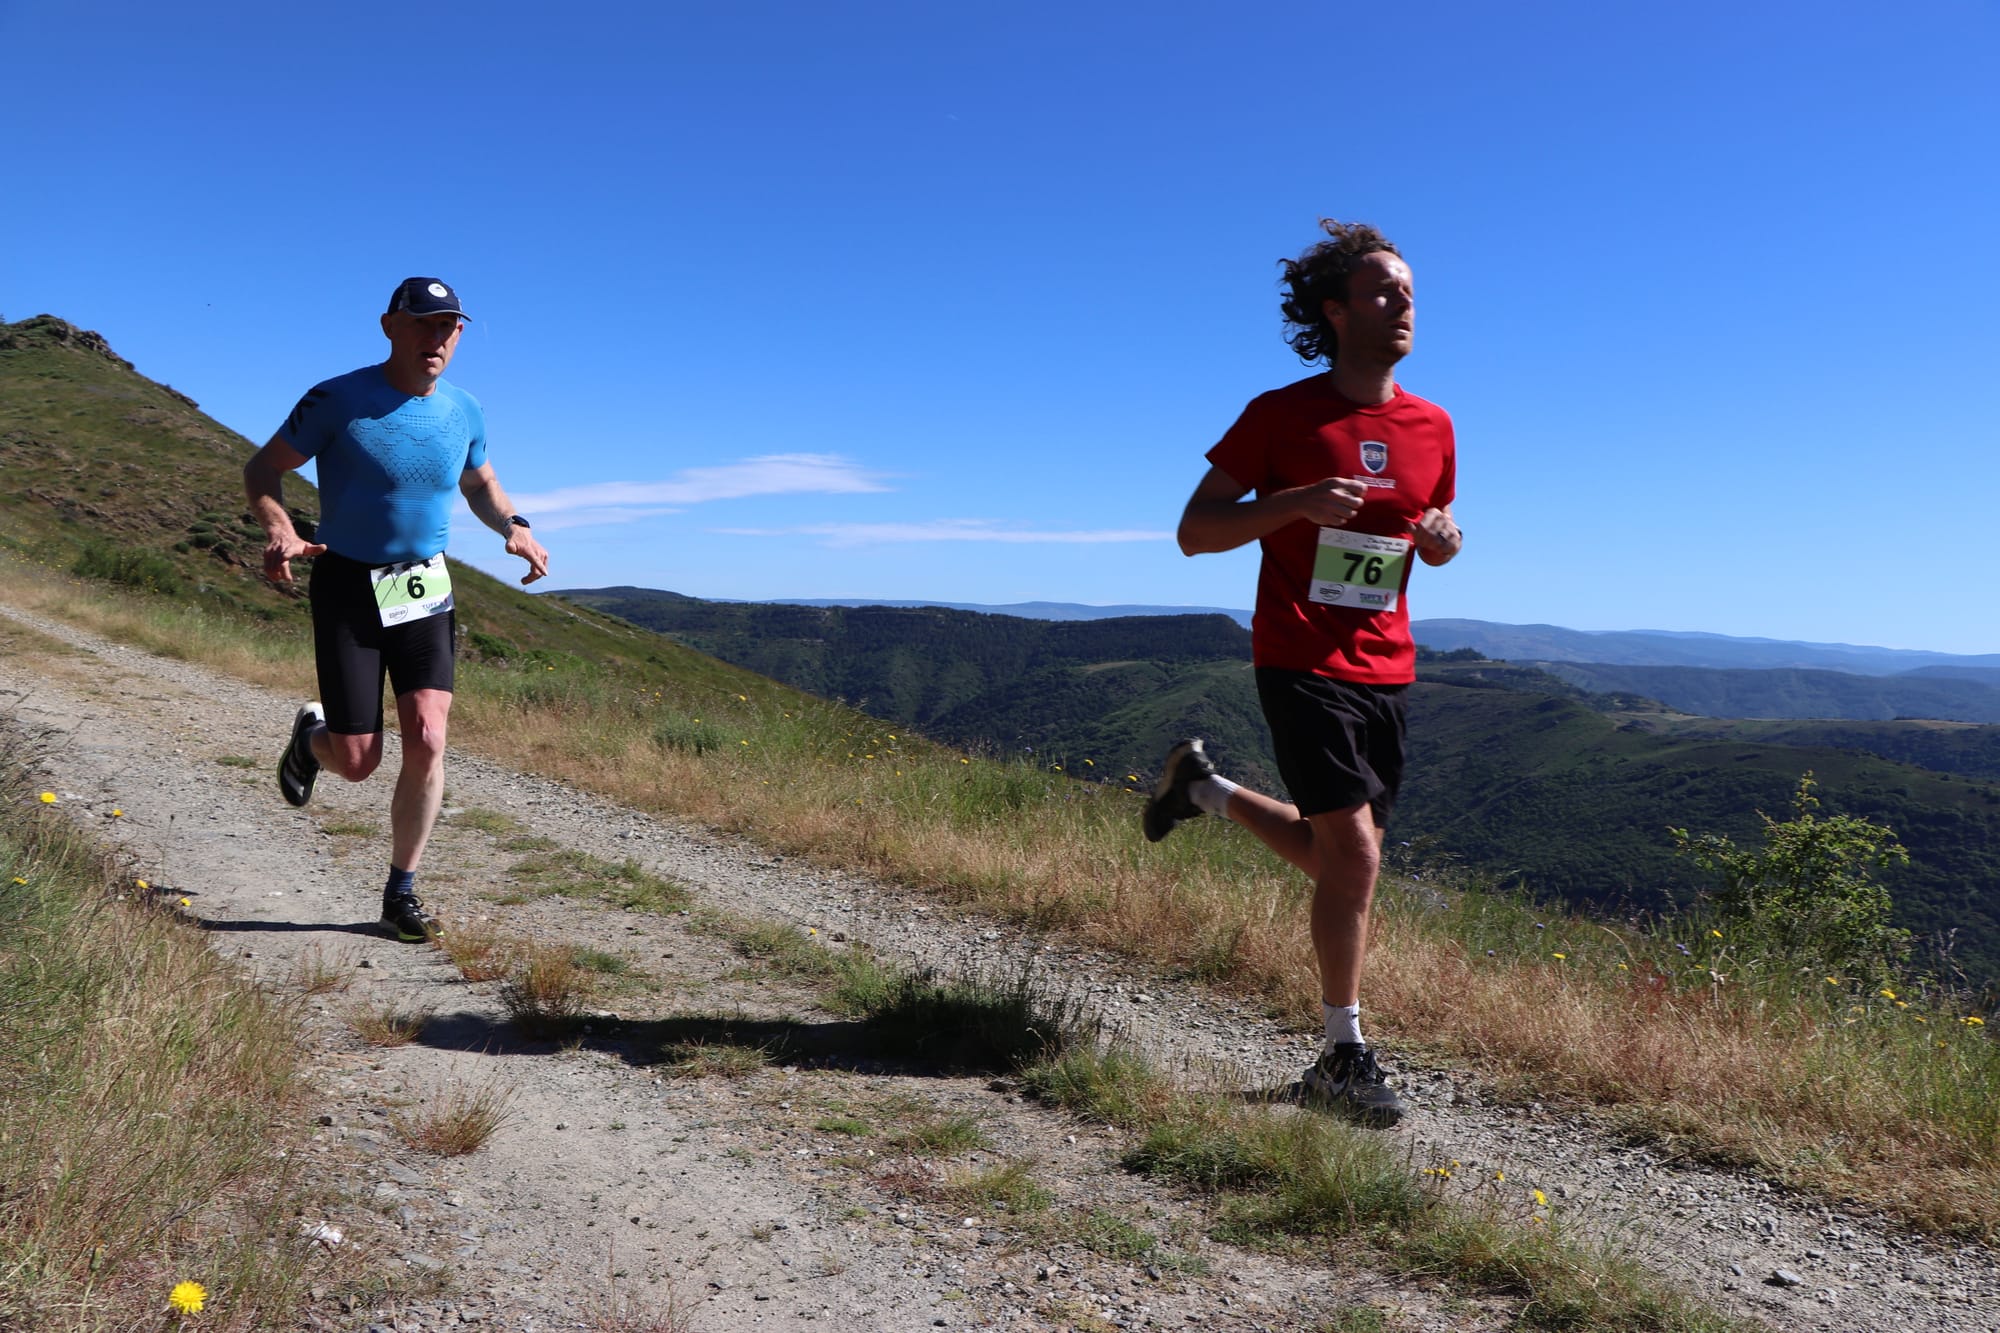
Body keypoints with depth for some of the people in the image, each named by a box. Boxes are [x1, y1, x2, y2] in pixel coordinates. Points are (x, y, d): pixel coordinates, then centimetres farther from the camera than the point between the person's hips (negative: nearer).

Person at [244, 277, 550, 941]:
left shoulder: (464, 412, 1)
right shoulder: (338, 400, -12)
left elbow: (480, 484, 19)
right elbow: (262, 470, -4)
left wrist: (514, 527, -3)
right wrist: (280, 533, -24)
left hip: (425, 588, 3)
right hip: (347, 587, -3)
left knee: (427, 742, -12)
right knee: (358, 761, -3)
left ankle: (402, 890, 5)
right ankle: (312, 734, 36)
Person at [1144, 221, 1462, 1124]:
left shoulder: (1433, 427, 8)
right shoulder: (1281, 416, -7)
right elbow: (1195, 531, -7)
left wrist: (1446, 538, -3)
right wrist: (1297, 502, -21)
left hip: (1386, 668, 6)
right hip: (1301, 662, -6)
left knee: (1338, 857, 14)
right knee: (1354, 854, -10)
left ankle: (1206, 789, 37)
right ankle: (1343, 1057, 5)